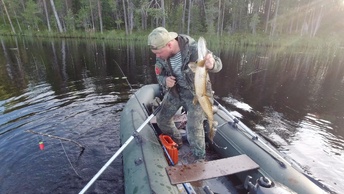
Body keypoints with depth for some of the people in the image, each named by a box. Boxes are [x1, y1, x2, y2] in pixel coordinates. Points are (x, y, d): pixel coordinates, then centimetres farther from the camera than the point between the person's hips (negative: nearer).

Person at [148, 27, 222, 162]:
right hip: (175, 90, 6)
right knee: (161, 118, 12)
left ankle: (199, 160, 12)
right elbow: (159, 75, -1)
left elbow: (218, 64, -21)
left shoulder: (193, 48, -31)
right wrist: (165, 80, -27)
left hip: (196, 92, -5)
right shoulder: (161, 56, -14)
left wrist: (212, 64, -48)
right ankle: (176, 142, 39)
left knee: (194, 128, -13)